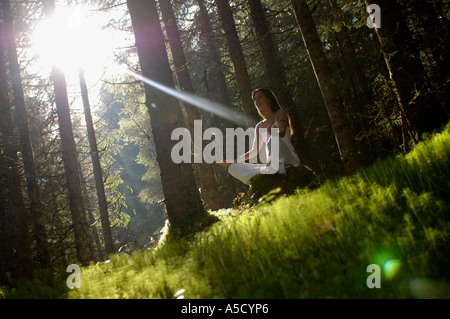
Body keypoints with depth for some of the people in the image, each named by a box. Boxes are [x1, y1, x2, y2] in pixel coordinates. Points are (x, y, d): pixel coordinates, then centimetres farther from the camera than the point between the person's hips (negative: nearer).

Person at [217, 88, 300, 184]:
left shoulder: (280, 113, 6)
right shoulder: (259, 127, 21)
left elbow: (282, 133, -14)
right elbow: (254, 151, 24)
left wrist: (273, 133, -38)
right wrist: (232, 162, 20)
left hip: (287, 158, -6)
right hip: (272, 165, 6)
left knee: (273, 140, -35)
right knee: (233, 168, 0)